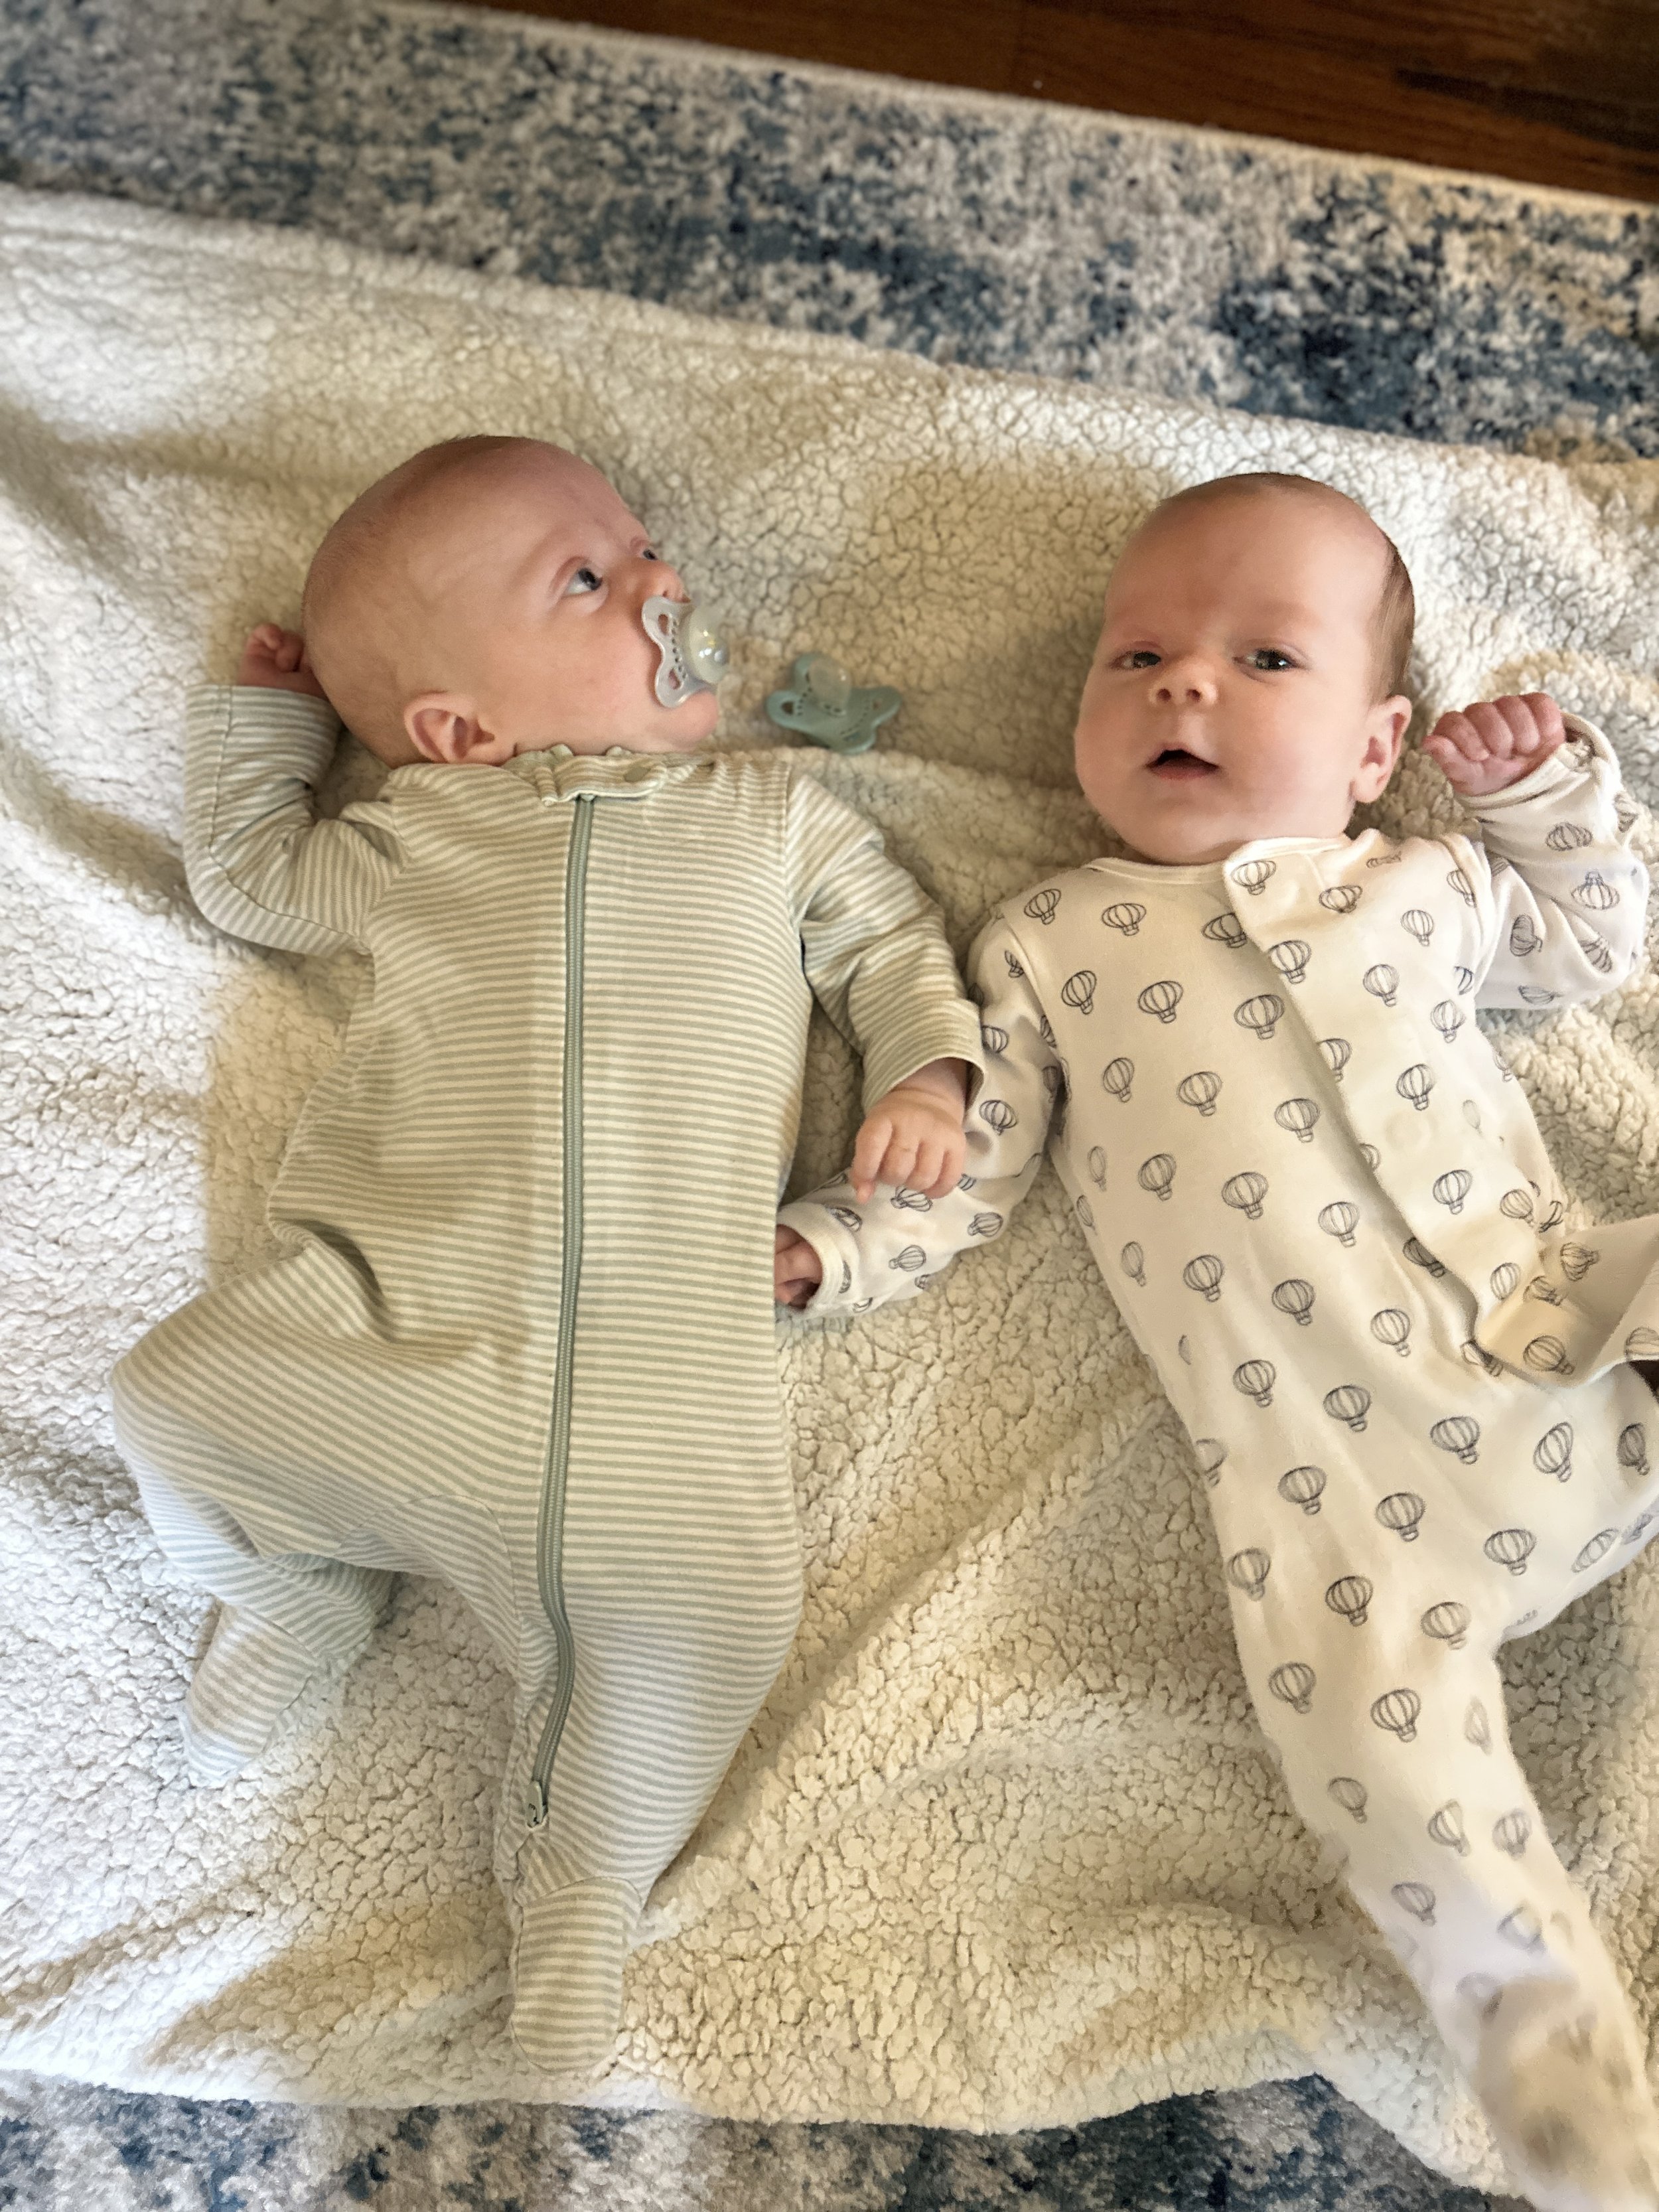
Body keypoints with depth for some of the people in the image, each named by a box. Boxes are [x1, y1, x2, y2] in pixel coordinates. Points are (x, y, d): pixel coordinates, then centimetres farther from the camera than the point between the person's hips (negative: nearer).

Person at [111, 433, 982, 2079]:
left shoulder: (775, 815, 16)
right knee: (173, 1396, -10)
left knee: (714, 1599, -19)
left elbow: (893, 945, 18)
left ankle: (582, 1874, 11)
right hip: (383, 1311, 2)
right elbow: (242, 875, 29)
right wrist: (259, 716, 31)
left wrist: (927, 1070, 0)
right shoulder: (414, 833, 15)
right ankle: (303, 1581, 24)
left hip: (658, 1346, -1)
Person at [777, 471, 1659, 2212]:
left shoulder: (1425, 884, 16)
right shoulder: (1052, 942, 9)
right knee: (1382, 1744, -19)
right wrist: (817, 1251, -6)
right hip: (1335, 1466, -4)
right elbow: (967, 1166, 8)